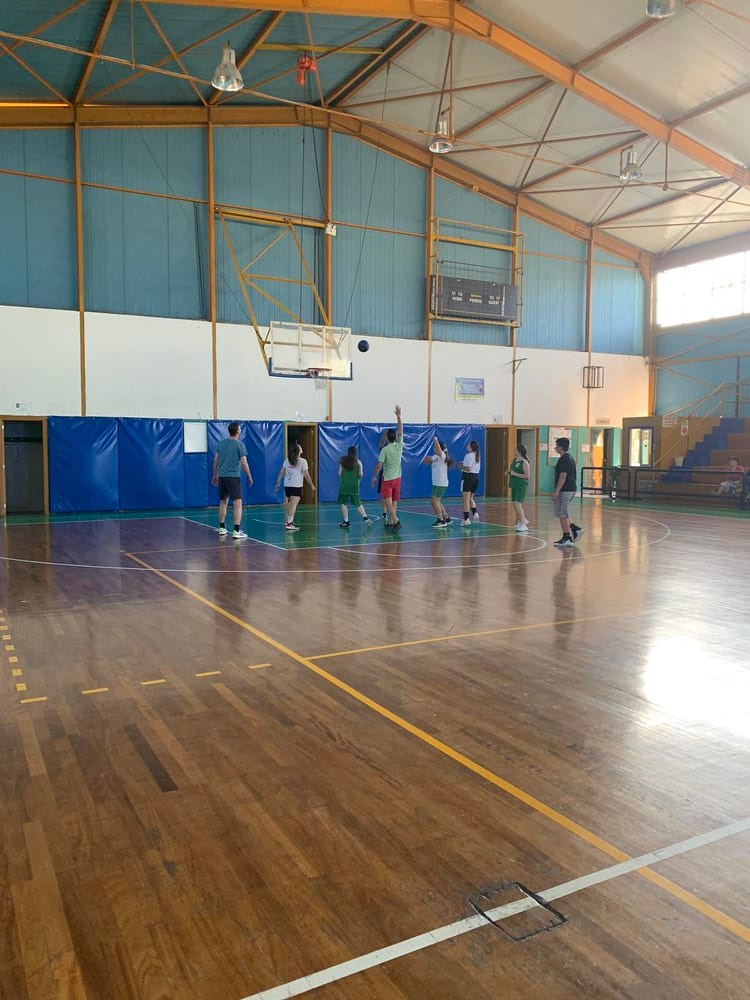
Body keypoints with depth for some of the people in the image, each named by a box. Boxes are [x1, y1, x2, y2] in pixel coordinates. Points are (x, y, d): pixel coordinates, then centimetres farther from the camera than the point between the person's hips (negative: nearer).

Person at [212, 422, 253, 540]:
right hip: (233, 477, -6)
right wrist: (249, 477, 2)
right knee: (237, 503, -6)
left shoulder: (221, 443, 7)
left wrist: (215, 475, 23)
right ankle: (236, 531, -13)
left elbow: (216, 461, 12)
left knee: (223, 502, 18)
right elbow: (244, 463, -9)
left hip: (221, 477, 6)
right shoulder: (239, 445, -8)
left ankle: (222, 528, 26)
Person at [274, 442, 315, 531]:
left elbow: (281, 472, 7)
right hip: (297, 486, -6)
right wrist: (312, 485, 2)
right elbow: (306, 475, -6)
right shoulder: (302, 461, -6)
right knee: (294, 504, -11)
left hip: (287, 485, 6)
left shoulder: (287, 460, 9)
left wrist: (278, 483, 14)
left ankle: (289, 521, 32)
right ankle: (289, 523, -21)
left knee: (290, 503, 22)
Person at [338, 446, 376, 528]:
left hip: (344, 484, -1)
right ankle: (365, 517, -1)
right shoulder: (358, 462, 3)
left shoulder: (343, 461, 3)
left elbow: (339, 473, 1)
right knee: (357, 503, 10)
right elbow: (361, 474, -4)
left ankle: (346, 521, 2)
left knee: (343, 503, 5)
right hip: (354, 484, 1)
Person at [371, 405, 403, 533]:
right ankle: (390, 522, 15)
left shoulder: (384, 450, -12)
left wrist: (374, 476, 1)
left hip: (387, 478, -5)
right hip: (397, 478, 5)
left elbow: (379, 465, -12)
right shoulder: (399, 446, -3)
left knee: (388, 501, -7)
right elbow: (401, 430, 5)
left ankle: (396, 521, -24)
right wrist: (398, 415, 7)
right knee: (394, 501, 12)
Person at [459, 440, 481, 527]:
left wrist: (461, 467, -3)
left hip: (468, 477, -8)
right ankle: (475, 513, 2)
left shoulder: (468, 455, -14)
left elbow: (468, 469, -21)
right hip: (476, 476, 8)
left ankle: (466, 520, -5)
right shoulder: (478, 456, 12)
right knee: (471, 498, 22)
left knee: (466, 499, -3)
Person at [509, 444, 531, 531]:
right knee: (515, 504, 14)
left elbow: (528, 476, -18)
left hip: (521, 486, -9)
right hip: (514, 485, 9)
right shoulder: (514, 460, 11)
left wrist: (515, 474, -19)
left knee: (518, 504, -15)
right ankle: (523, 520, 33)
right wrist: (509, 473, 8)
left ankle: (523, 525, -9)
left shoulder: (524, 462, -13)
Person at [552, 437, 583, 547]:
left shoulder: (563, 459, -16)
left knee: (562, 513, -3)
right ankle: (575, 528, 13)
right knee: (563, 512, 19)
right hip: (571, 489, 10)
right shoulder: (570, 458, 16)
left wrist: (556, 491, -21)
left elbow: (563, 476, -21)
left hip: (564, 490, -10)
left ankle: (566, 538, 1)